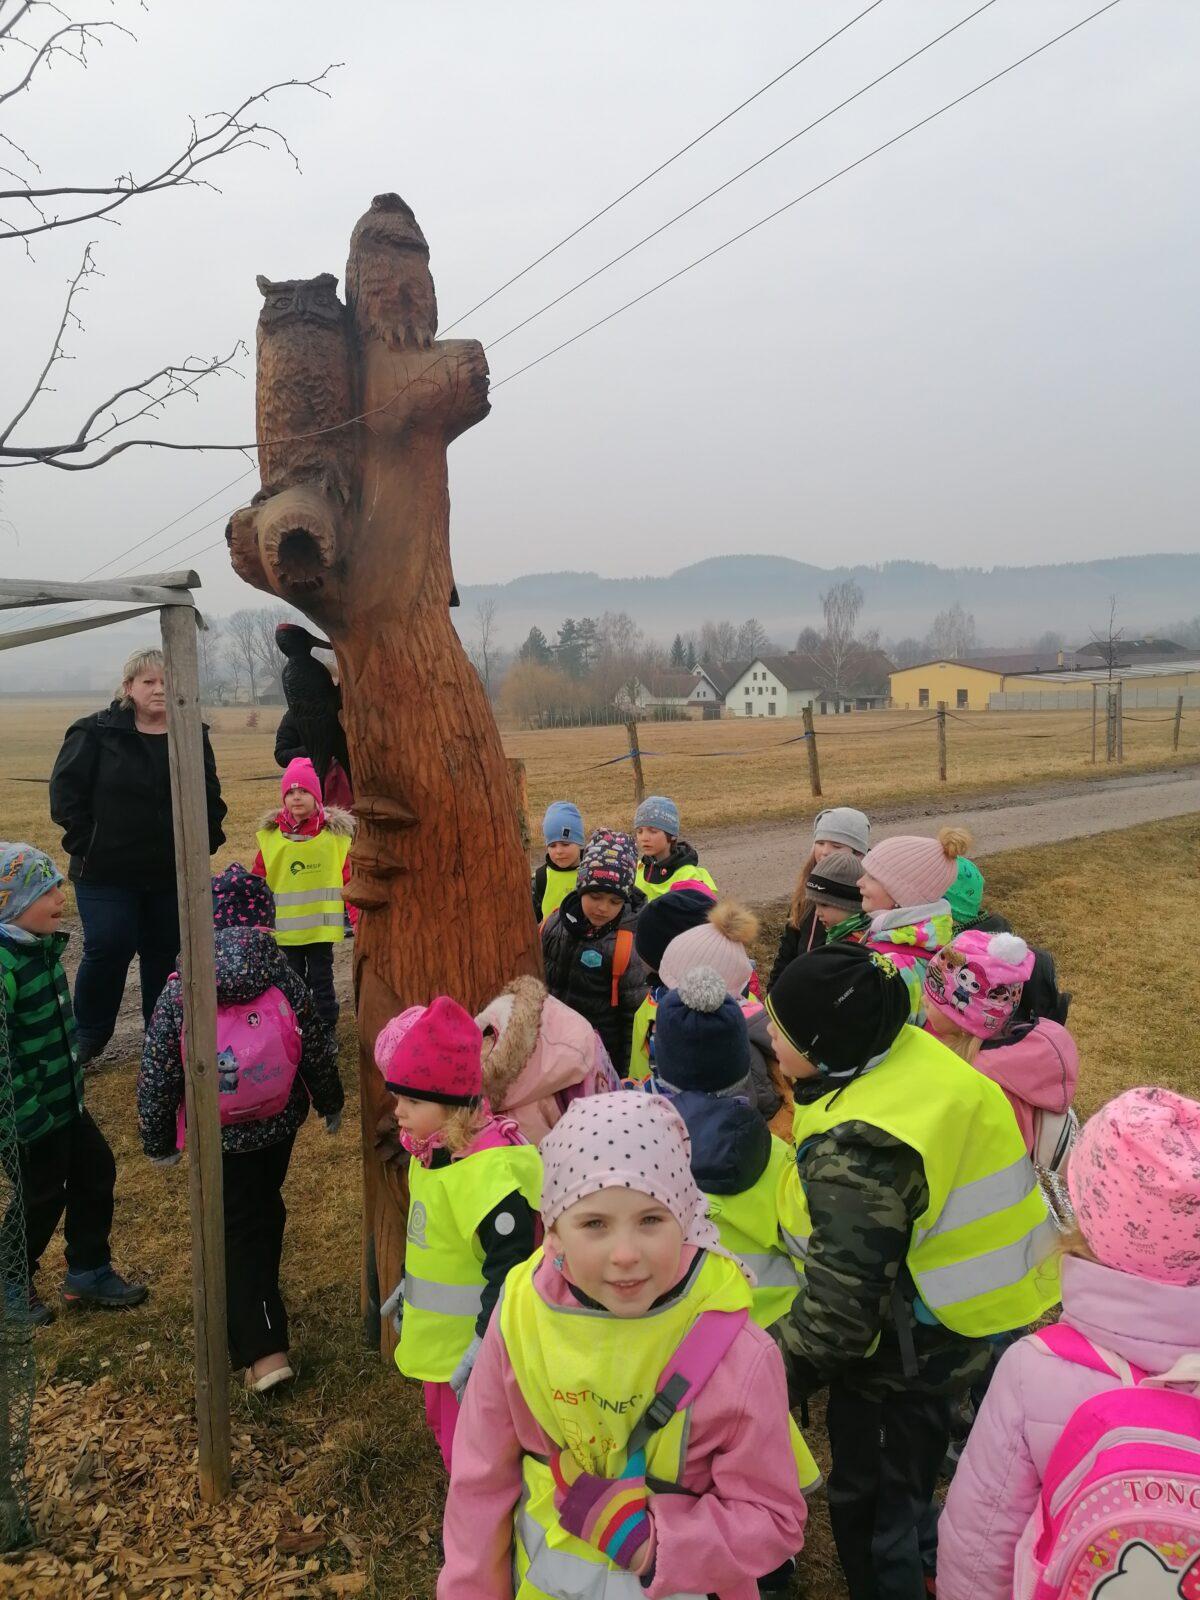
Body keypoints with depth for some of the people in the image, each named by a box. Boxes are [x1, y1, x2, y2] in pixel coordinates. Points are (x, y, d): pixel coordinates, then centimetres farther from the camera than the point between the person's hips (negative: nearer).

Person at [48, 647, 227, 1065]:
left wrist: (204, 843, 3)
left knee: (165, 952, 10)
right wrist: (87, 846, -9)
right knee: (109, 948, -4)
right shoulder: (96, 732, -6)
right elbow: (65, 793, -5)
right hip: (106, 872, -3)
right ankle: (87, 1037, 17)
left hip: (173, 873, 3)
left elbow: (210, 798, 13)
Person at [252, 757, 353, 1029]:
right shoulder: (270, 835, -1)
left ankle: (326, 1028, 21)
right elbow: (258, 882, 4)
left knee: (321, 980, 10)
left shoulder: (335, 833, -5)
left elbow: (349, 880, -2)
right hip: (284, 928, 2)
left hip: (322, 925, -2)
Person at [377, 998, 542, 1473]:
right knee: (445, 1426, 27)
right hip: (440, 1341, 10)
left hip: (472, 1349, -10)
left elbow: (510, 1264, -30)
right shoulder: (431, 1154, 0)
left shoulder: (486, 1170, -31)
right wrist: (408, 1287, 25)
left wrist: (483, 1348, -28)